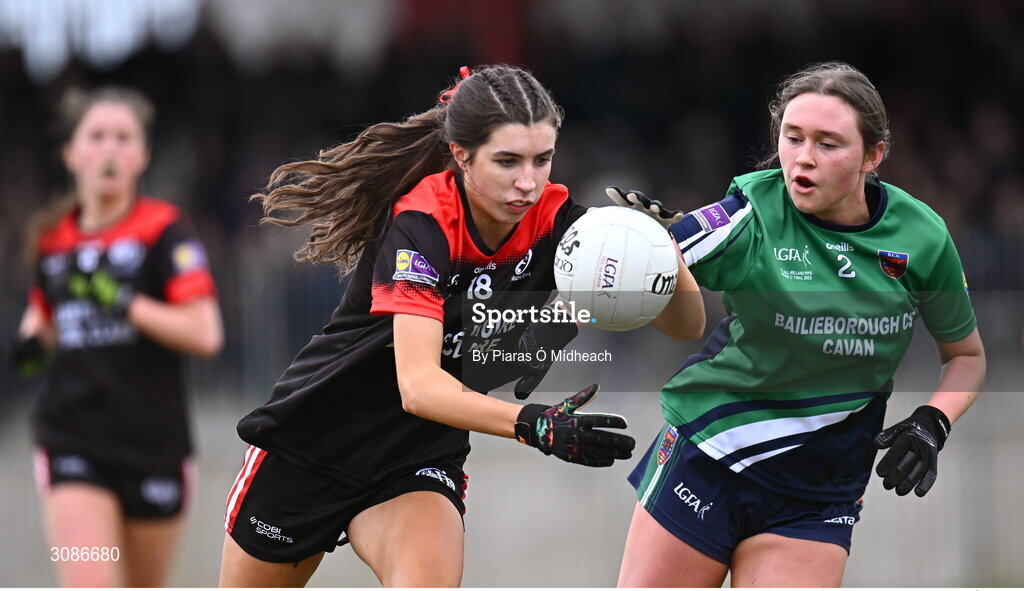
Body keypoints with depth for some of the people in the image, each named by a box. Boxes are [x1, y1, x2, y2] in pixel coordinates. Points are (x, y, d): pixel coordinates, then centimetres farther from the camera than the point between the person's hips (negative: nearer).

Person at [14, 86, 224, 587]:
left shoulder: (164, 231, -6)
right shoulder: (52, 238, 7)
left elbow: (205, 334, -15)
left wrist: (127, 305, -22)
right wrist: (34, 334, 6)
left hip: (154, 446, -1)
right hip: (74, 445, 2)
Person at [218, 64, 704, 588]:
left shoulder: (553, 220, -12)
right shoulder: (420, 221, -26)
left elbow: (686, 324, -13)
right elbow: (417, 384, -38)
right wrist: (533, 425, -53)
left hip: (418, 463, 3)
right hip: (310, 442, -3)